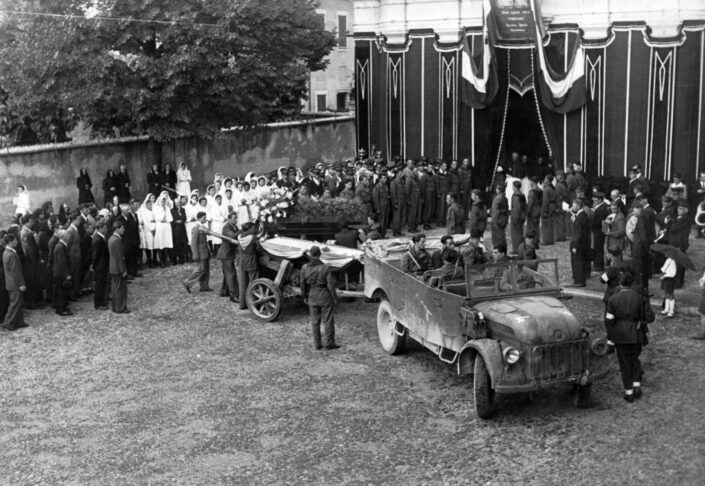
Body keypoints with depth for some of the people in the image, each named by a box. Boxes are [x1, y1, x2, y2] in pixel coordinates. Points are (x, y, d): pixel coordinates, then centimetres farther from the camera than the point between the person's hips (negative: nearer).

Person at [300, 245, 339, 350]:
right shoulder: (325, 268, -17)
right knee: (328, 320, 8)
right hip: (325, 296, -3)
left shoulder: (305, 268, -9)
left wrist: (304, 297, 13)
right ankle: (329, 343, 13)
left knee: (315, 321, 13)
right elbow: (330, 284, -13)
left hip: (312, 297, 3)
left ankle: (317, 344, 18)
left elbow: (303, 284, -1)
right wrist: (334, 297, -2)